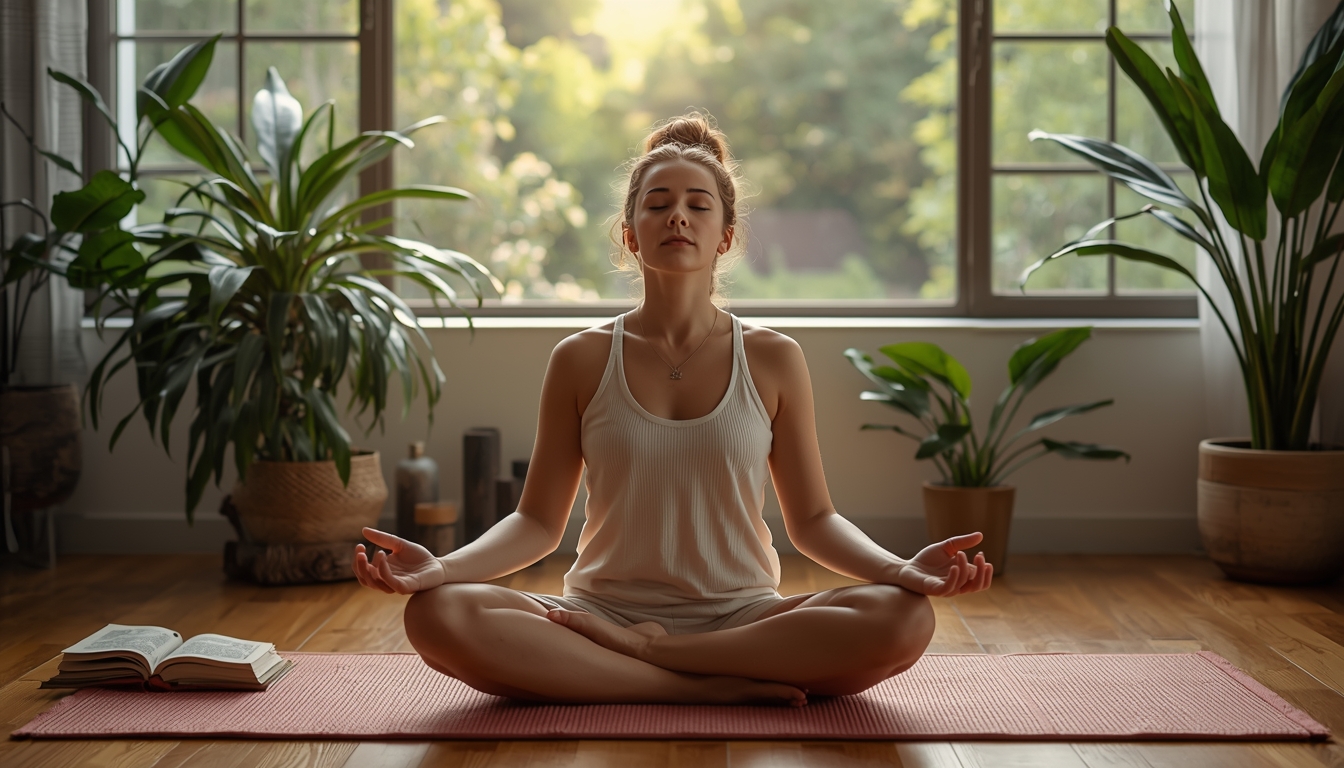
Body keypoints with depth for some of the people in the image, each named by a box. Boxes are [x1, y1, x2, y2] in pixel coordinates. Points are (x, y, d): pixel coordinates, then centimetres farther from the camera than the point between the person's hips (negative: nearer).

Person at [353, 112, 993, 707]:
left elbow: (811, 519, 6)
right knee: (437, 615, -28)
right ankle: (711, 686, -25)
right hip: (602, 612, 0)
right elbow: (538, 521, 4)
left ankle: (632, 652, -19)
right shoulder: (582, 360, 4)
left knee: (904, 619, -28)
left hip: (743, 618, 1)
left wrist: (901, 568, -13)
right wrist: (441, 566, -15)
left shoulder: (773, 361, 4)